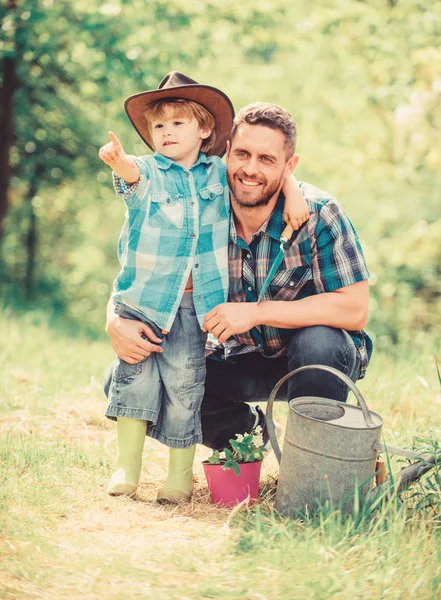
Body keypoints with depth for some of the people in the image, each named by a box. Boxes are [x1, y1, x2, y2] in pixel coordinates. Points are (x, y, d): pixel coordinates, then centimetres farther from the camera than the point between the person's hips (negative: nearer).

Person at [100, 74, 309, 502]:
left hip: (193, 303, 1)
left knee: (184, 383, 2)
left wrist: (293, 192, -1)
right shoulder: (148, 171, -1)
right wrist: (120, 164, -48)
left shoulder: (220, 173, 7)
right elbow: (135, 177, -25)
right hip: (143, 295, -1)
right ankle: (127, 464, 14)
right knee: (135, 375, 0)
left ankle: (181, 473, 16)